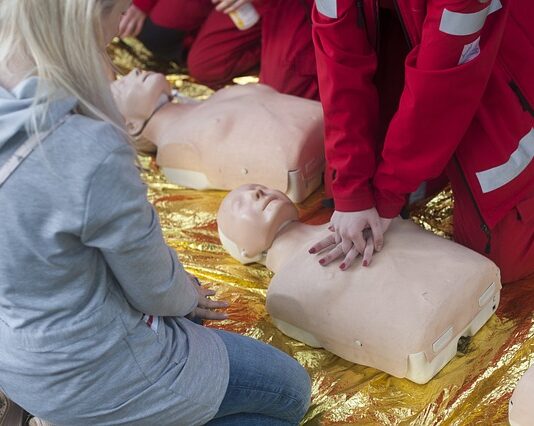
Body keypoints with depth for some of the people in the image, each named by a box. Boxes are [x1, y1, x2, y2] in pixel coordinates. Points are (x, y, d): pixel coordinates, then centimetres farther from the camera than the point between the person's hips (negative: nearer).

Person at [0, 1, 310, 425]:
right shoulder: (91, 154, -36)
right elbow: (153, 288, -18)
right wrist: (186, 297, 6)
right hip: (87, 378, -8)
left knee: (187, 301, 33)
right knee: (291, 390, 12)